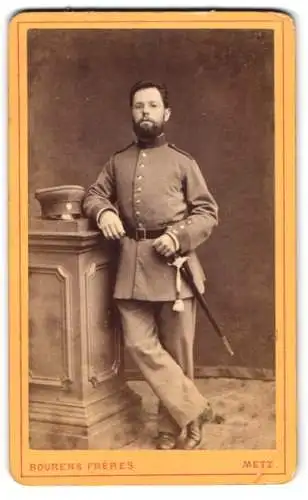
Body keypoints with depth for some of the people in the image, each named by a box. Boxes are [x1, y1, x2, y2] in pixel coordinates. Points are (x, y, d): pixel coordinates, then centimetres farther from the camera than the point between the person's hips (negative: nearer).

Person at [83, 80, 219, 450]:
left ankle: (172, 425, 19)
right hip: (132, 265, 3)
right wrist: (103, 211, -6)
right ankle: (193, 409, 5)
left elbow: (208, 212, 3)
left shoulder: (183, 162, 4)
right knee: (140, 344, -6)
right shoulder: (118, 162, 13)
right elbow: (94, 195, 18)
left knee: (177, 349, 4)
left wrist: (178, 236, -14)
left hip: (173, 263, -2)